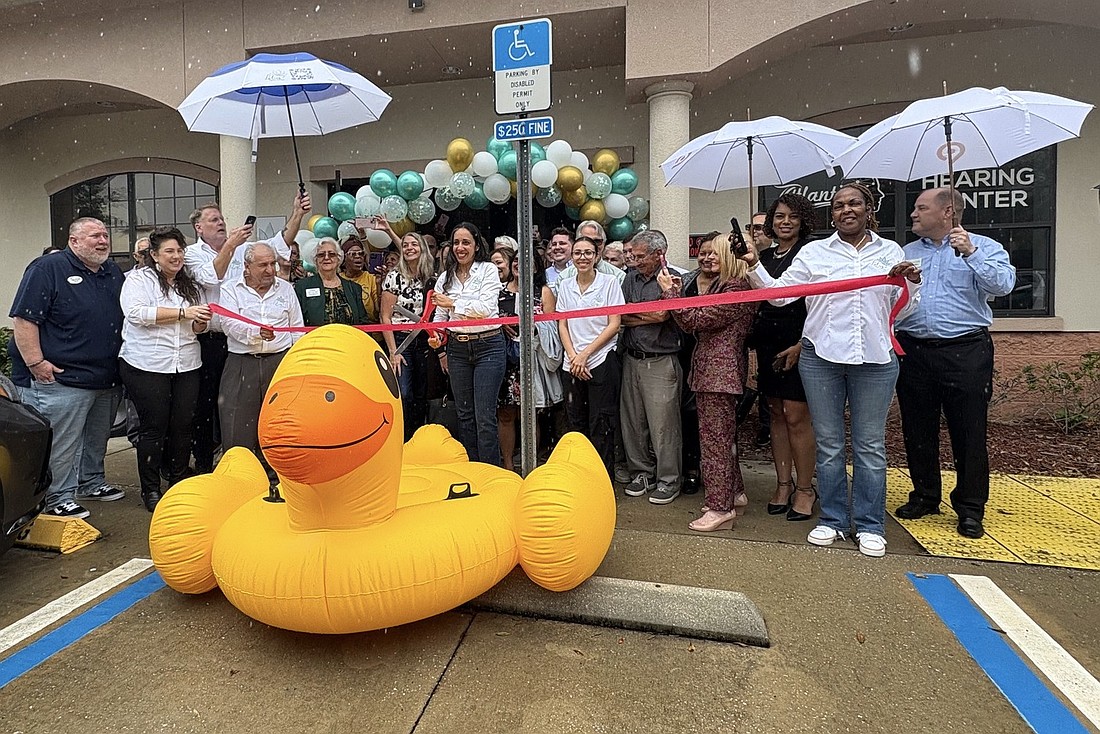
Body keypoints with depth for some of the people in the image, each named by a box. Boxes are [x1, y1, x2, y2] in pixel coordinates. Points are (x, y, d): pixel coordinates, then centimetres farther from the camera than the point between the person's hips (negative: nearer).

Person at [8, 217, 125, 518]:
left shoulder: (114, 273, 13)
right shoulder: (48, 269, -11)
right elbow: (24, 319, -15)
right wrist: (35, 363, -19)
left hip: (106, 379, 8)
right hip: (61, 379, -8)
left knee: (96, 439, 20)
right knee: (60, 444, 1)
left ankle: (90, 482, 36)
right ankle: (57, 498, 13)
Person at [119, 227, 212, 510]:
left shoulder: (192, 286, 16)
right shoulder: (139, 280, 1)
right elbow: (137, 313, -16)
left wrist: (200, 323, -5)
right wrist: (182, 312, -18)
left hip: (186, 366, 4)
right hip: (147, 366, -4)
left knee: (183, 425, 6)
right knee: (153, 427, 1)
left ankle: (179, 482, 21)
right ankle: (150, 489, 13)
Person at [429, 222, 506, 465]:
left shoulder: (488, 270, -2)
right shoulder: (445, 277, 11)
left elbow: (486, 308, -14)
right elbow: (440, 315, 14)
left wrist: (453, 303, -13)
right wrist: (436, 338, -3)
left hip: (488, 346, -5)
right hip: (457, 348, 5)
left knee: (485, 417, -7)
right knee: (464, 414, 11)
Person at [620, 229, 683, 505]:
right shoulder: (631, 277, 13)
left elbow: (660, 314, -17)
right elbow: (619, 316, 6)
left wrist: (631, 311, -2)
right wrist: (648, 317, -8)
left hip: (661, 363, -6)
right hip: (632, 358, 6)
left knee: (663, 423, -1)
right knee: (633, 421, 11)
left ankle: (668, 480, 12)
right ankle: (642, 472, 25)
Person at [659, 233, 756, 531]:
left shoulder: (736, 288, -14)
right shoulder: (717, 285, 18)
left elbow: (696, 321, -18)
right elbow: (693, 327, 15)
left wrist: (669, 291, -9)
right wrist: (676, 293, 6)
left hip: (720, 371, -10)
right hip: (708, 370, 11)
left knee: (714, 438, -6)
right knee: (722, 436, 17)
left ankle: (720, 508, 1)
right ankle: (733, 492, 30)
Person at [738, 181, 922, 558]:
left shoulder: (891, 251, 10)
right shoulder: (814, 252, 6)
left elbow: (903, 311, 13)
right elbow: (779, 293, -1)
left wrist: (911, 283, -6)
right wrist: (754, 266, -12)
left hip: (875, 358, 1)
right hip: (821, 357, 0)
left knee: (870, 445, 6)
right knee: (829, 444, 7)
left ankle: (870, 525, 19)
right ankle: (833, 519, 20)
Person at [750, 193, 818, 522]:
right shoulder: (764, 257, 14)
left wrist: (802, 344, -15)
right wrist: (754, 348, 9)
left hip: (800, 345, -6)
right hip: (767, 345, 6)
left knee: (797, 418, -3)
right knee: (777, 415, 10)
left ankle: (804, 489, 11)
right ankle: (783, 484, 21)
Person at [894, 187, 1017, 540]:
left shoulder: (984, 247, 5)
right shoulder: (905, 253, 15)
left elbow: (1003, 285, -13)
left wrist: (970, 253, -21)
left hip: (965, 353, -3)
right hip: (913, 352, 4)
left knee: (969, 433, 2)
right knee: (917, 431, 10)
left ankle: (970, 509, 17)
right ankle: (924, 496, 27)